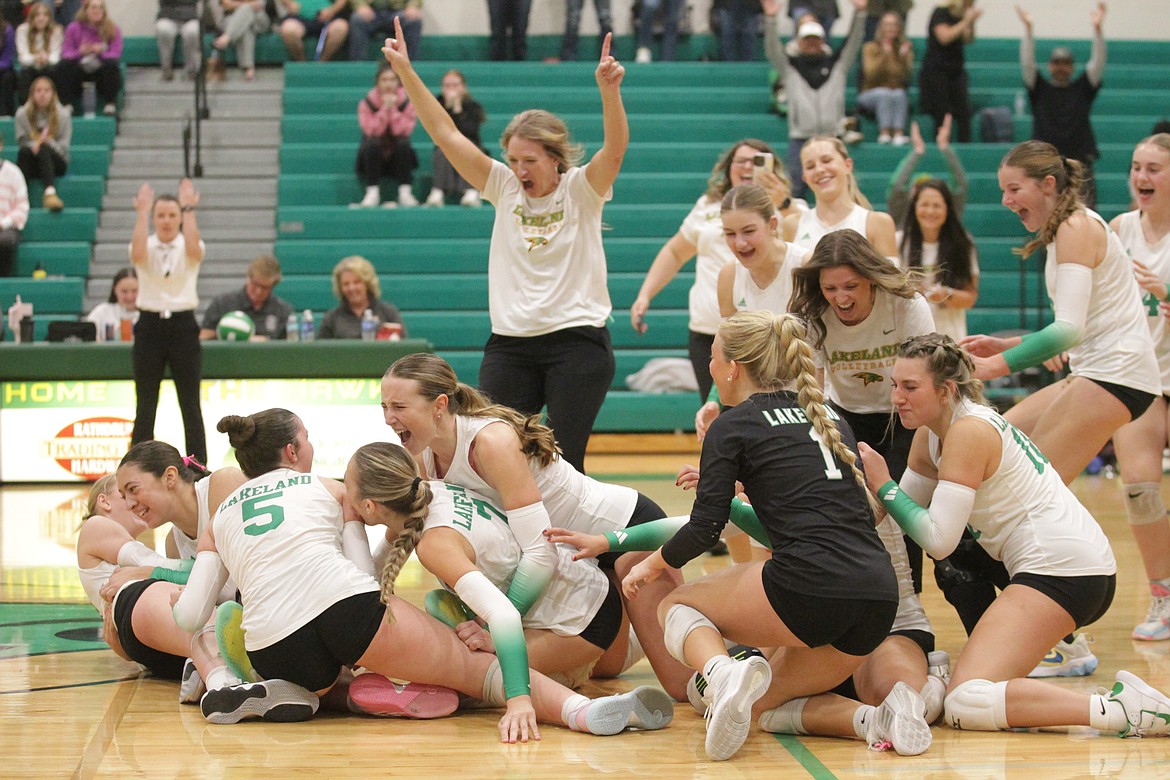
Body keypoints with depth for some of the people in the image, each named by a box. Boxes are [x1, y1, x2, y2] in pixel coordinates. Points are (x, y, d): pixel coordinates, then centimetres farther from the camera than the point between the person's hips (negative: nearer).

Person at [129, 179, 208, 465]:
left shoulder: (190, 246, 1)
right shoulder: (146, 246, 2)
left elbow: (193, 249, -25)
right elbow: (137, 254, -23)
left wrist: (189, 210, -25)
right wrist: (142, 212, -22)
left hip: (183, 326, 0)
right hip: (150, 326, 1)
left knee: (191, 407, 1)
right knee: (145, 408, 3)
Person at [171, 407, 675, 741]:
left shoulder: (218, 520, 28)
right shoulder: (327, 490, 24)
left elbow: (189, 615, 19)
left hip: (274, 653, 2)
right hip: (347, 606, -2)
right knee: (471, 665, 2)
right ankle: (583, 710, -20)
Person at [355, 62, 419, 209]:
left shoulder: (407, 102, -6)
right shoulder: (367, 102, -7)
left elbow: (403, 131, -18)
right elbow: (371, 131, -21)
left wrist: (393, 109, -25)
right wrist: (385, 108, -26)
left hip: (397, 157, 1)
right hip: (374, 158, -1)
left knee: (403, 143, -30)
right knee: (371, 144, -32)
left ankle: (405, 192, -28)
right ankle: (372, 193, -29)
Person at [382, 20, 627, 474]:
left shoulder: (581, 190, -3)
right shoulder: (504, 188, 5)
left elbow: (615, 148, -21)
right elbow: (446, 134, 1)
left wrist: (609, 90, -39)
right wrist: (405, 72, -7)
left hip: (577, 342, -3)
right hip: (509, 344, 3)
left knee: (564, 465, -4)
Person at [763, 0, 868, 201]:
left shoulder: (837, 64, 12)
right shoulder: (789, 66, 9)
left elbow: (853, 42, 3)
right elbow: (773, 48, -4)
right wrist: (770, 18, -20)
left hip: (832, 137, 1)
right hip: (800, 138, -1)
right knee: (796, 188, -3)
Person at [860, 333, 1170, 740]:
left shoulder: (968, 431, -12)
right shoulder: (931, 433, 15)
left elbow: (938, 539, -17)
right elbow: (901, 508, 19)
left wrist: (883, 485, -9)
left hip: (1063, 569, -10)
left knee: (965, 705, -21)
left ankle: (1121, 709, -28)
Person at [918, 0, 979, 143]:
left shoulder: (959, 15, 12)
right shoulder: (940, 13, -8)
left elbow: (968, 40, 14)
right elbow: (945, 37, -21)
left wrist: (972, 21, -1)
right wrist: (966, 21, -18)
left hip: (956, 71, 7)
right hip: (937, 71, -7)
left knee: (964, 113, -5)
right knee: (942, 116, -9)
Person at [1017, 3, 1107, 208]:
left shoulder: (1082, 89, 12)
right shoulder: (1039, 89, 10)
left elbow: (1097, 64, 0)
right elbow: (1027, 63, -2)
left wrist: (1097, 29, -13)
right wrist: (1028, 29, -14)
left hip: (1080, 162, 0)